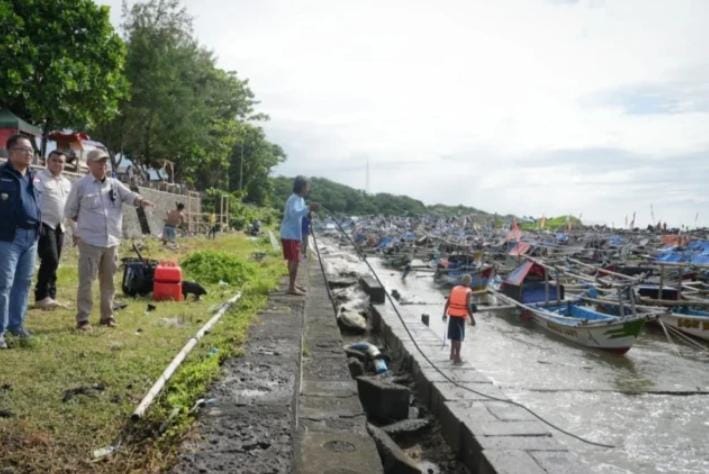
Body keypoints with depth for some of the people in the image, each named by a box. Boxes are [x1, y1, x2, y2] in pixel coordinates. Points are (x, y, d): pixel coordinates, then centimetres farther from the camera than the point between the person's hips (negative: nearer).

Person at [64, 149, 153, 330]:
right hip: (90, 241, -4)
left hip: (112, 241, 4)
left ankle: (107, 315, 23)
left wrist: (141, 201, -27)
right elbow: (70, 212, 4)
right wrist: (87, 221, 4)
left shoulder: (114, 184, 9)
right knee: (86, 280, -3)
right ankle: (82, 318, 4)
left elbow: (130, 196, -7)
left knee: (108, 281, 12)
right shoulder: (80, 185, -2)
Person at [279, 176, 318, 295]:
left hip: (294, 234, 10)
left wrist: (310, 209, 12)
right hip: (289, 235, -10)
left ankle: (293, 284, 26)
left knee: (294, 260, 16)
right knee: (294, 260, -10)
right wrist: (308, 208, -46)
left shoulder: (300, 199, 12)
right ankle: (291, 288, -7)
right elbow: (294, 213, -38)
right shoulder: (293, 199, -18)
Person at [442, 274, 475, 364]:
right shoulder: (468, 292, -10)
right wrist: (472, 319, -11)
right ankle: (457, 357, 2)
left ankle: (452, 354, 30)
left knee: (453, 333, 20)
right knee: (459, 336, 1)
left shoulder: (454, 288, 4)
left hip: (452, 315, 5)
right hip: (460, 316, -5)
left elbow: (447, 302, 3)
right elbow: (468, 306, -16)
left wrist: (445, 313, 13)